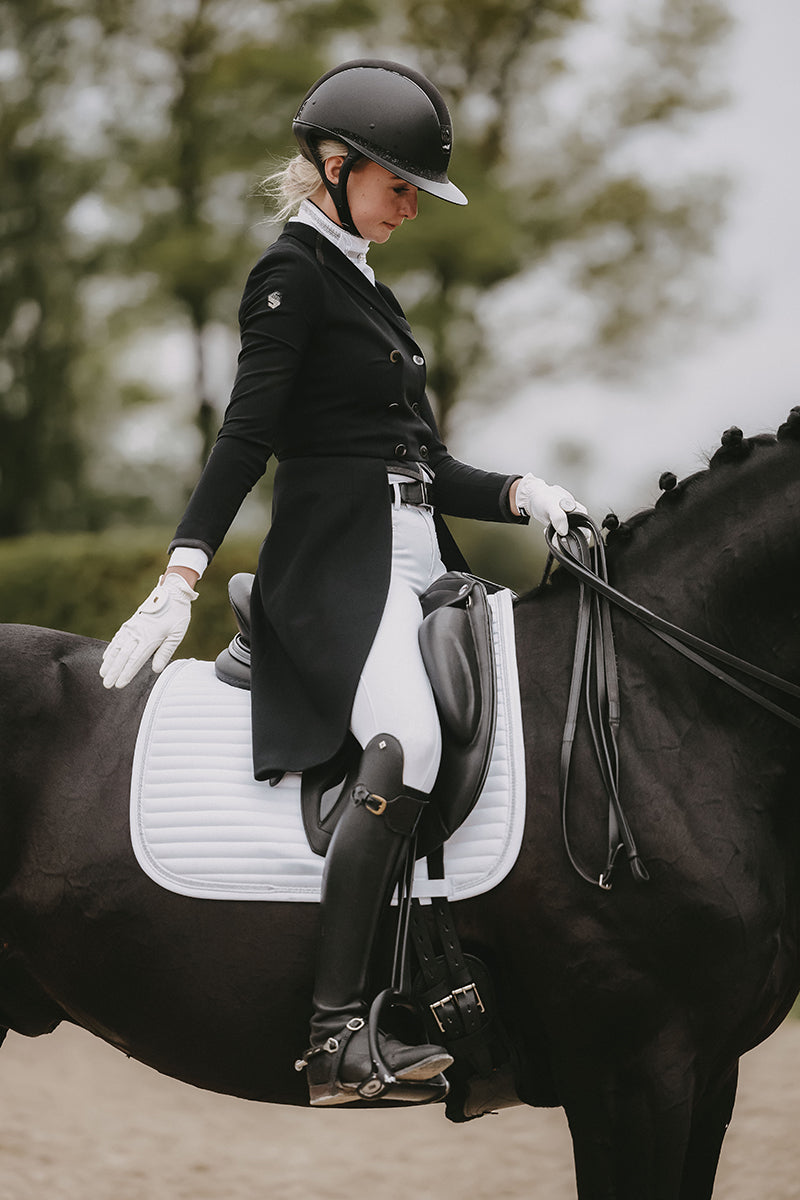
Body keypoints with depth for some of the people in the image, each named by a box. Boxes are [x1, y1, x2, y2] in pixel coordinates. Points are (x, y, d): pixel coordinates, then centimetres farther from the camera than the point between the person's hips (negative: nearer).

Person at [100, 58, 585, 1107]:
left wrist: (520, 493, 8)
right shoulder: (291, 274, -2)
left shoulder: (365, 288, 24)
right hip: (335, 560, -10)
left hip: (414, 559, 10)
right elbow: (248, 435, -13)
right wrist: (183, 575, -23)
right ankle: (338, 1038, -34)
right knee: (408, 741, -31)